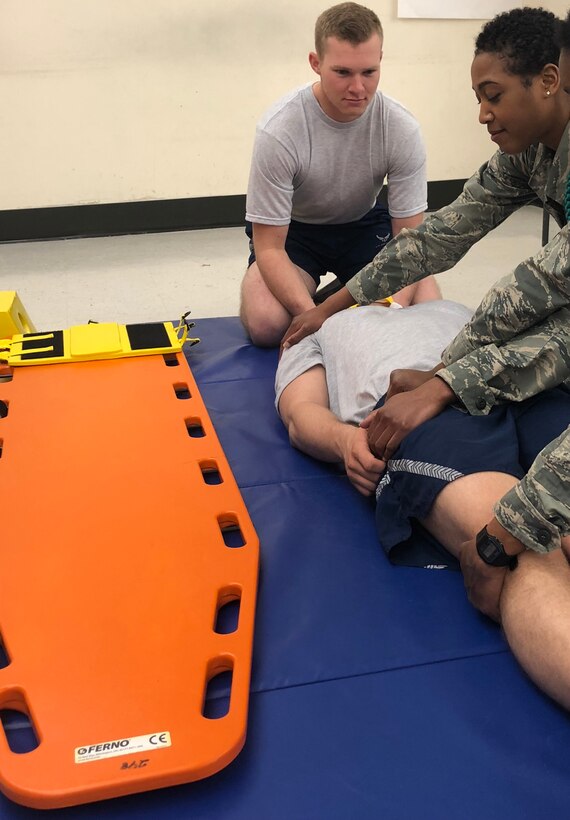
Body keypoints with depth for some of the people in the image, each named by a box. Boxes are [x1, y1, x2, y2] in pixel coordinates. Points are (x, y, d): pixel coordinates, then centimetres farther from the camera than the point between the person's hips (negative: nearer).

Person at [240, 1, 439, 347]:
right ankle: (321, 301, 6)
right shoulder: (278, 131, -28)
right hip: (293, 229, -2)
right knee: (265, 324, -28)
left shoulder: (402, 128, -21)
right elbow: (269, 247, -25)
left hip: (364, 224, 2)